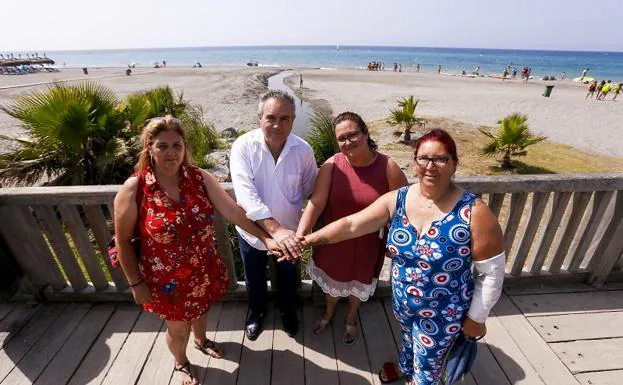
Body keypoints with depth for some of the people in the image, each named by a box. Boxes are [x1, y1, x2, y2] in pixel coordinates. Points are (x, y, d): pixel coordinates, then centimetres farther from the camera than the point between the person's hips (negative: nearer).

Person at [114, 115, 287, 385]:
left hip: (203, 271, 3)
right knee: (178, 328, 20)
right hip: (166, 280, -3)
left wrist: (265, 238, -18)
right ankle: (181, 363, 56)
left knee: (200, 310, 30)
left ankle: (201, 340, 65)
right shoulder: (134, 189, -21)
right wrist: (136, 283, -7)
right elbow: (123, 241, -11)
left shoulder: (199, 178, -13)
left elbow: (232, 211, -13)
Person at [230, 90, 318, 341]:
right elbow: (245, 192, -32)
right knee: (254, 279, 25)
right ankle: (257, 310, 57)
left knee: (288, 277, 25)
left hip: (289, 231, 1)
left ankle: (287, 310, 57)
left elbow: (310, 188, -1)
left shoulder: (303, 150, -15)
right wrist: (275, 229, -43)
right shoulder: (244, 146, -21)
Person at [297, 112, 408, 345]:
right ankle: (329, 312, 61)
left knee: (359, 284, 26)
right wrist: (299, 236, -33)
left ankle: (351, 318, 60)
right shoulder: (332, 165, -18)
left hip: (367, 245, -1)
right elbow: (316, 203, -23)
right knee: (332, 281, 27)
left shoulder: (388, 168, -21)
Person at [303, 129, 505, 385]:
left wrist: (476, 317, -8)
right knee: (407, 340, 33)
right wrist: (308, 239, -21)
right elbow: (351, 224, -15)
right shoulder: (396, 200, -14)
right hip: (402, 302, 4)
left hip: (443, 313, -3)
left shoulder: (474, 212, -24)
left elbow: (492, 272, -15)